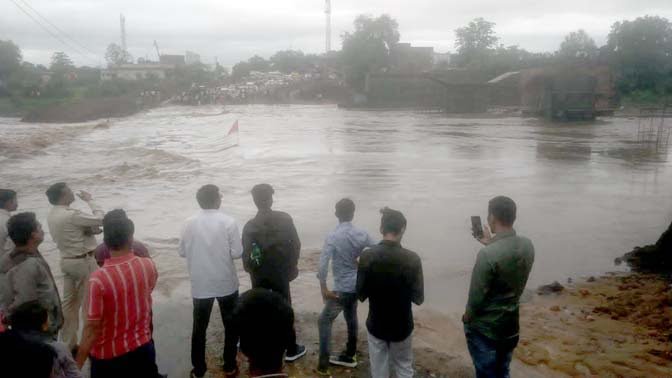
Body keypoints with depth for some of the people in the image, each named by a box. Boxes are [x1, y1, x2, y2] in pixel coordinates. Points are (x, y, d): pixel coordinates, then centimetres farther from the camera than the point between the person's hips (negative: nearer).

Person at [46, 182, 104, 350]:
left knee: (69, 302, 14)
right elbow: (100, 219, -19)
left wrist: (89, 229, -6)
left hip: (66, 260, 9)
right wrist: (90, 200, -7)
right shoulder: (71, 215, -23)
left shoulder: (52, 215, 6)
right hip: (82, 261, -9)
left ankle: (68, 342, 22)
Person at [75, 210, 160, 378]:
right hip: (142, 348, 3)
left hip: (108, 356, -3)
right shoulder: (148, 266, -12)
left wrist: (77, 364, -9)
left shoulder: (98, 279, -24)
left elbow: (93, 328, -20)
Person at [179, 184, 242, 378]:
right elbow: (237, 253, -12)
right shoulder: (228, 222, -13)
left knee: (199, 328, 15)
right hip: (226, 283, -2)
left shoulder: (190, 223, -5)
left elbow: (182, 251, 3)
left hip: (200, 285, 2)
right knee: (231, 325, 15)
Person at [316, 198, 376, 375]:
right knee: (351, 318, 22)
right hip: (357, 285, 6)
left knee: (324, 321, 5)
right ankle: (349, 356, 35)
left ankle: (324, 363, 1)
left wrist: (323, 288, -18)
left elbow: (323, 263, -24)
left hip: (342, 288, -6)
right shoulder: (362, 234, -2)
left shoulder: (333, 236, -17)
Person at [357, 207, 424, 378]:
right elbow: (418, 298, -11)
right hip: (402, 326, -1)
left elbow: (361, 294, -8)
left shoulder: (367, 256, -15)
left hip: (376, 325, 1)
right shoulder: (412, 259, -18)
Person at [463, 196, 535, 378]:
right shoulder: (528, 246, -8)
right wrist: (491, 244, 11)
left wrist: (467, 317, -2)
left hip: (484, 329, -6)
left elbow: (476, 297, -20)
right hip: (511, 326, 6)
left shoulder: (487, 254, -29)